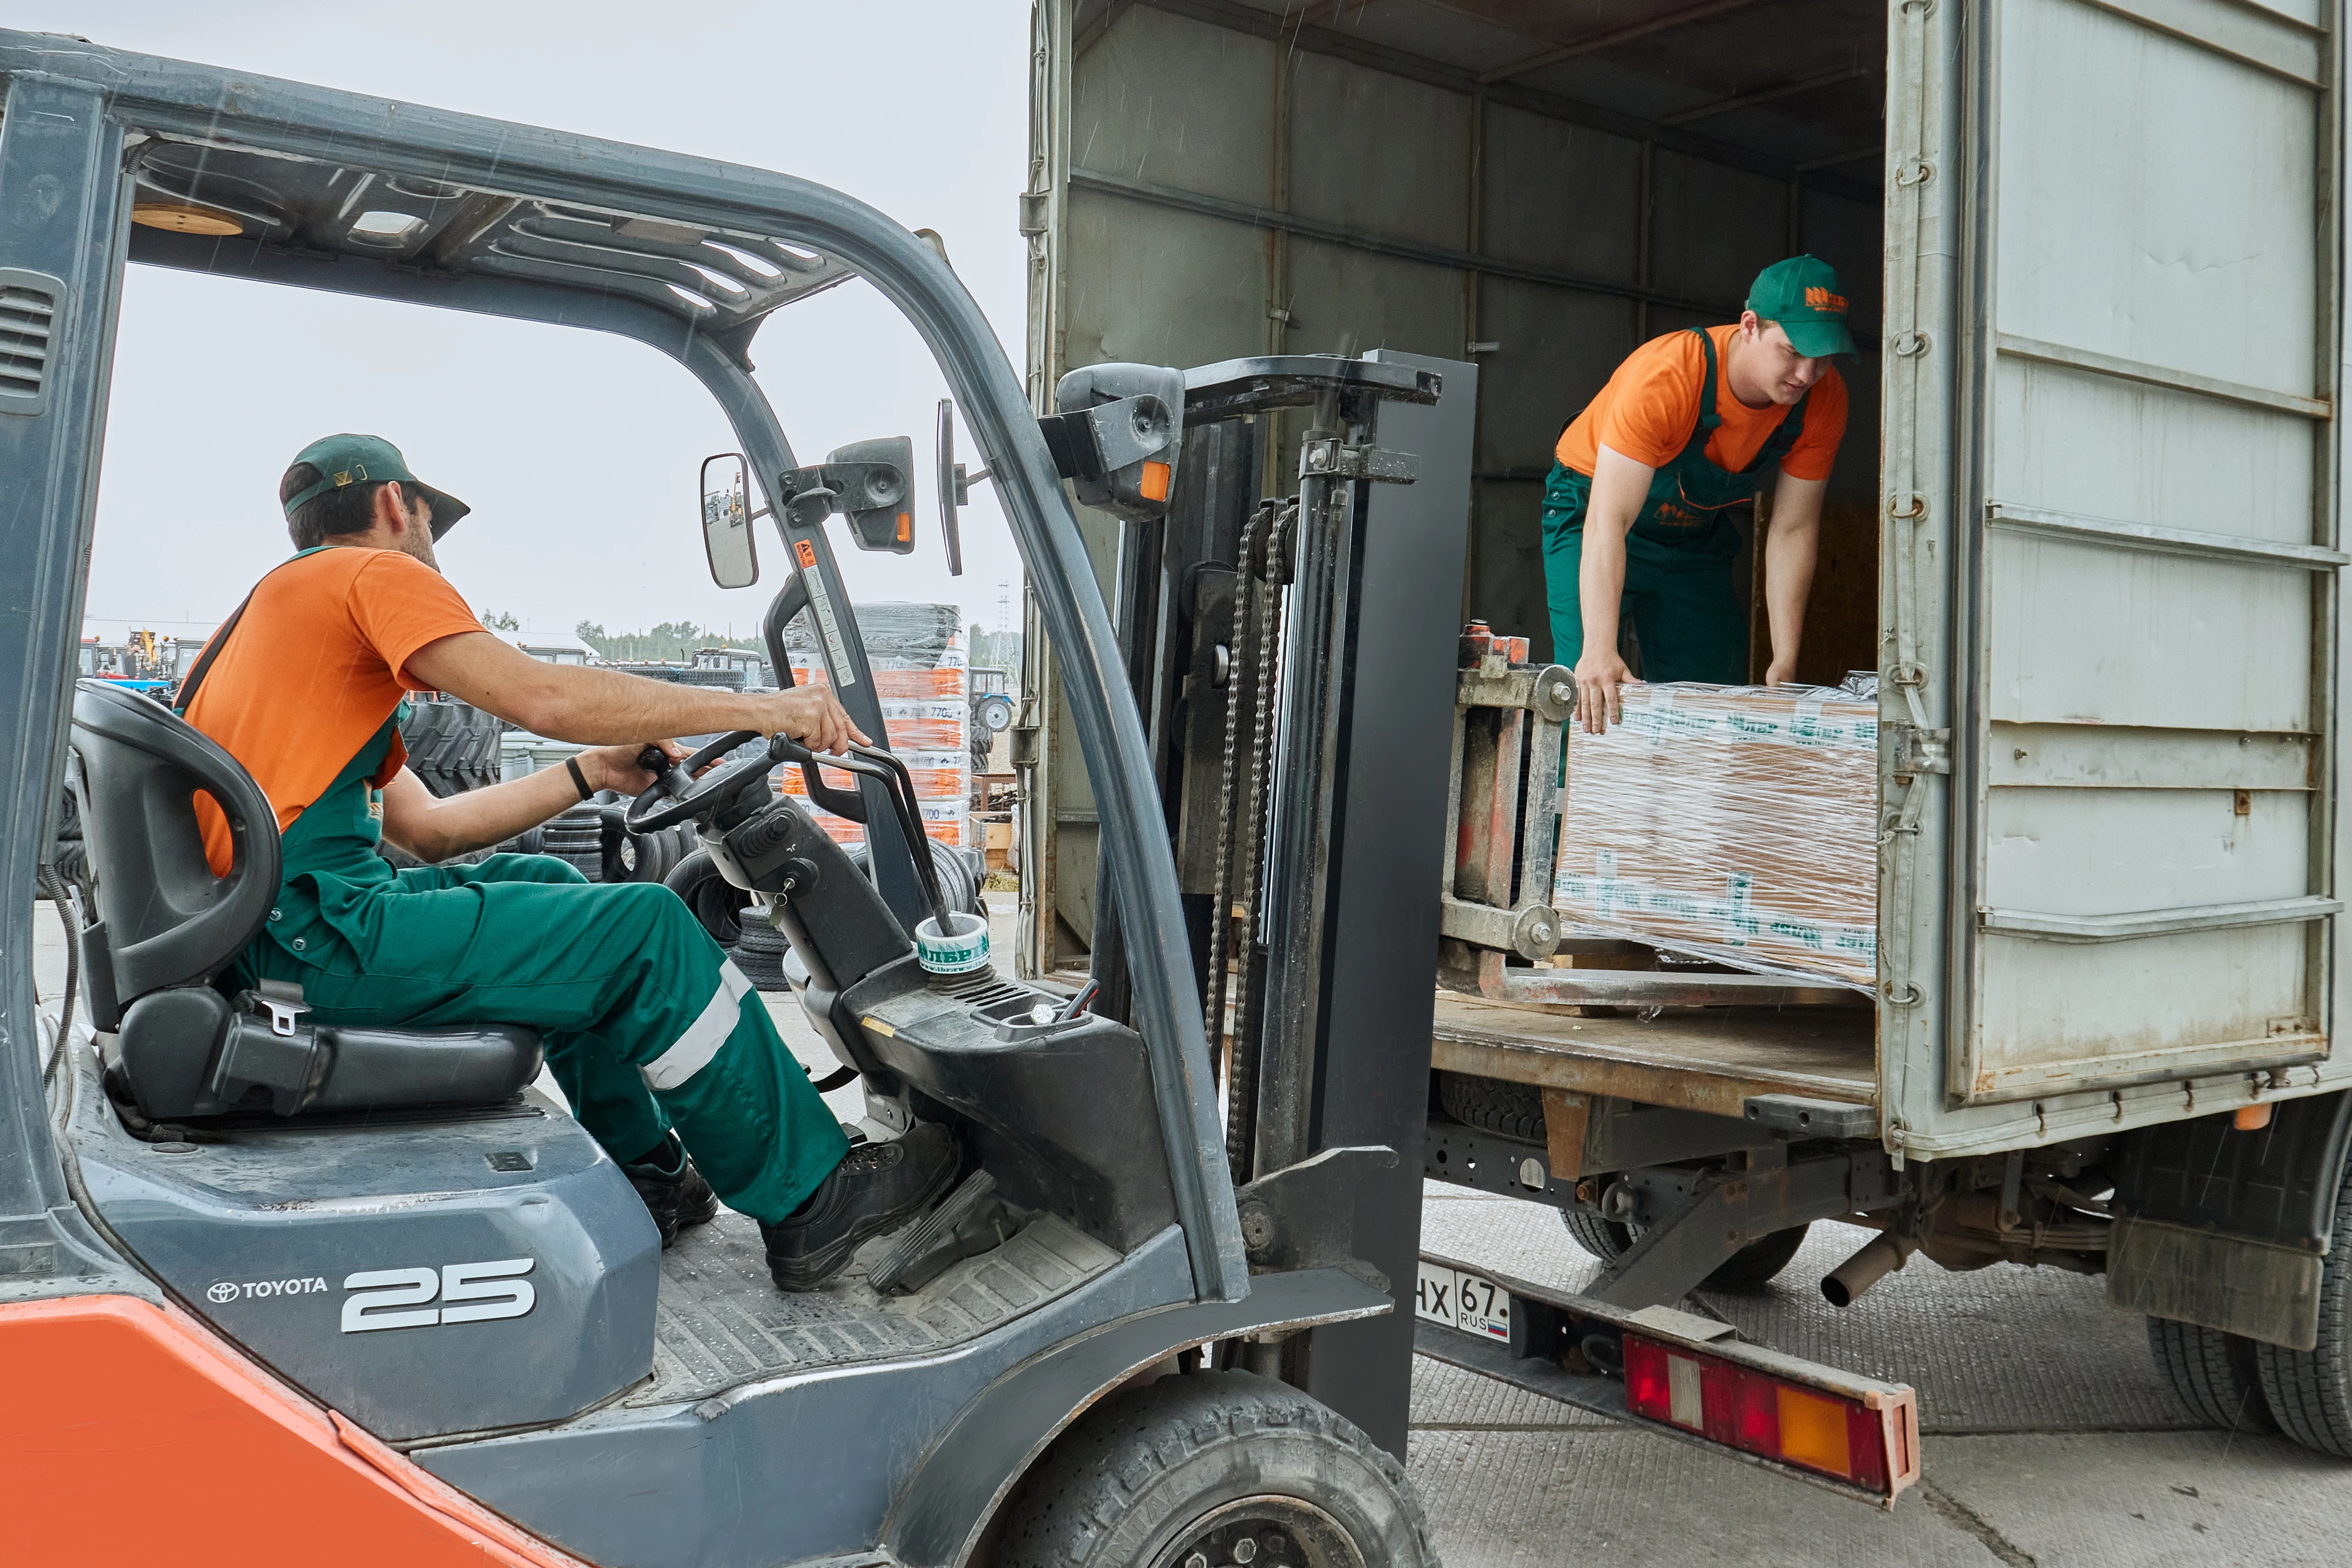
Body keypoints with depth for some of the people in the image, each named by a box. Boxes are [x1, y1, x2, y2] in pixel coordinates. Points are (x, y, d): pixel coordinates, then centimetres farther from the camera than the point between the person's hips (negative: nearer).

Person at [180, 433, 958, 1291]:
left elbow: (425, 827, 21)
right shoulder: (370, 574, -3)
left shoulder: (285, 600, 26)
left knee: (549, 886, 25)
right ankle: (809, 1203, -1)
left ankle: (644, 1178, 23)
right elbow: (541, 696, -18)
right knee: (646, 931, -10)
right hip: (317, 934, -10)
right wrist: (756, 707, -11)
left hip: (275, 922, 10)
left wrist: (592, 771, 20)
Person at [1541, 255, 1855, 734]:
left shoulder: (1823, 400, -20)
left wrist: (1785, 662, -18)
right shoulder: (1666, 376, -36)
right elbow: (1608, 522, -40)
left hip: (1698, 531, 5)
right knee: (1593, 699, -18)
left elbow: (1793, 532, -13)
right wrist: (1599, 652, -49)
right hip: (1593, 510, -5)